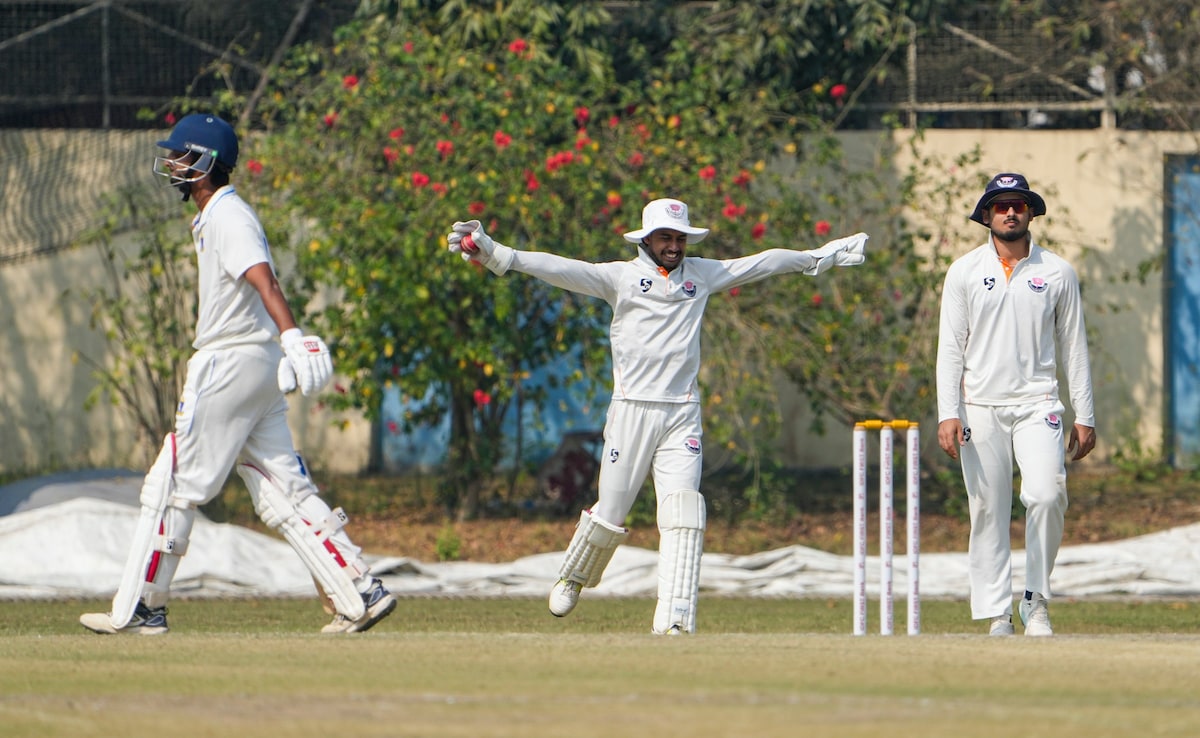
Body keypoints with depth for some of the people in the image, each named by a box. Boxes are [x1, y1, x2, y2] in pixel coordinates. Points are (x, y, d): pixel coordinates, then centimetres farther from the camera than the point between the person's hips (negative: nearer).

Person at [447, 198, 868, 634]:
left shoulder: (701, 274, 12)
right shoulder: (621, 276, 1)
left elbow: (762, 265, 18)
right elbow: (560, 269, -9)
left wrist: (822, 257, 22)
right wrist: (496, 255, -21)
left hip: (682, 414, 2)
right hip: (632, 411, -2)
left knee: (683, 516, -11)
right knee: (610, 513, 3)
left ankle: (674, 621, -16)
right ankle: (572, 578, 33)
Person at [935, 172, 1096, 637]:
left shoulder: (1057, 272, 7)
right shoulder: (965, 272, 5)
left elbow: (1074, 348, 9)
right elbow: (950, 347, 2)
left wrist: (1084, 417, 5)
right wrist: (948, 414, -8)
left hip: (1037, 406, 0)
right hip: (981, 408, 0)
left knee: (1046, 495, -19)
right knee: (988, 512, -2)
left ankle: (1036, 600, -5)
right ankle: (997, 615, 3)